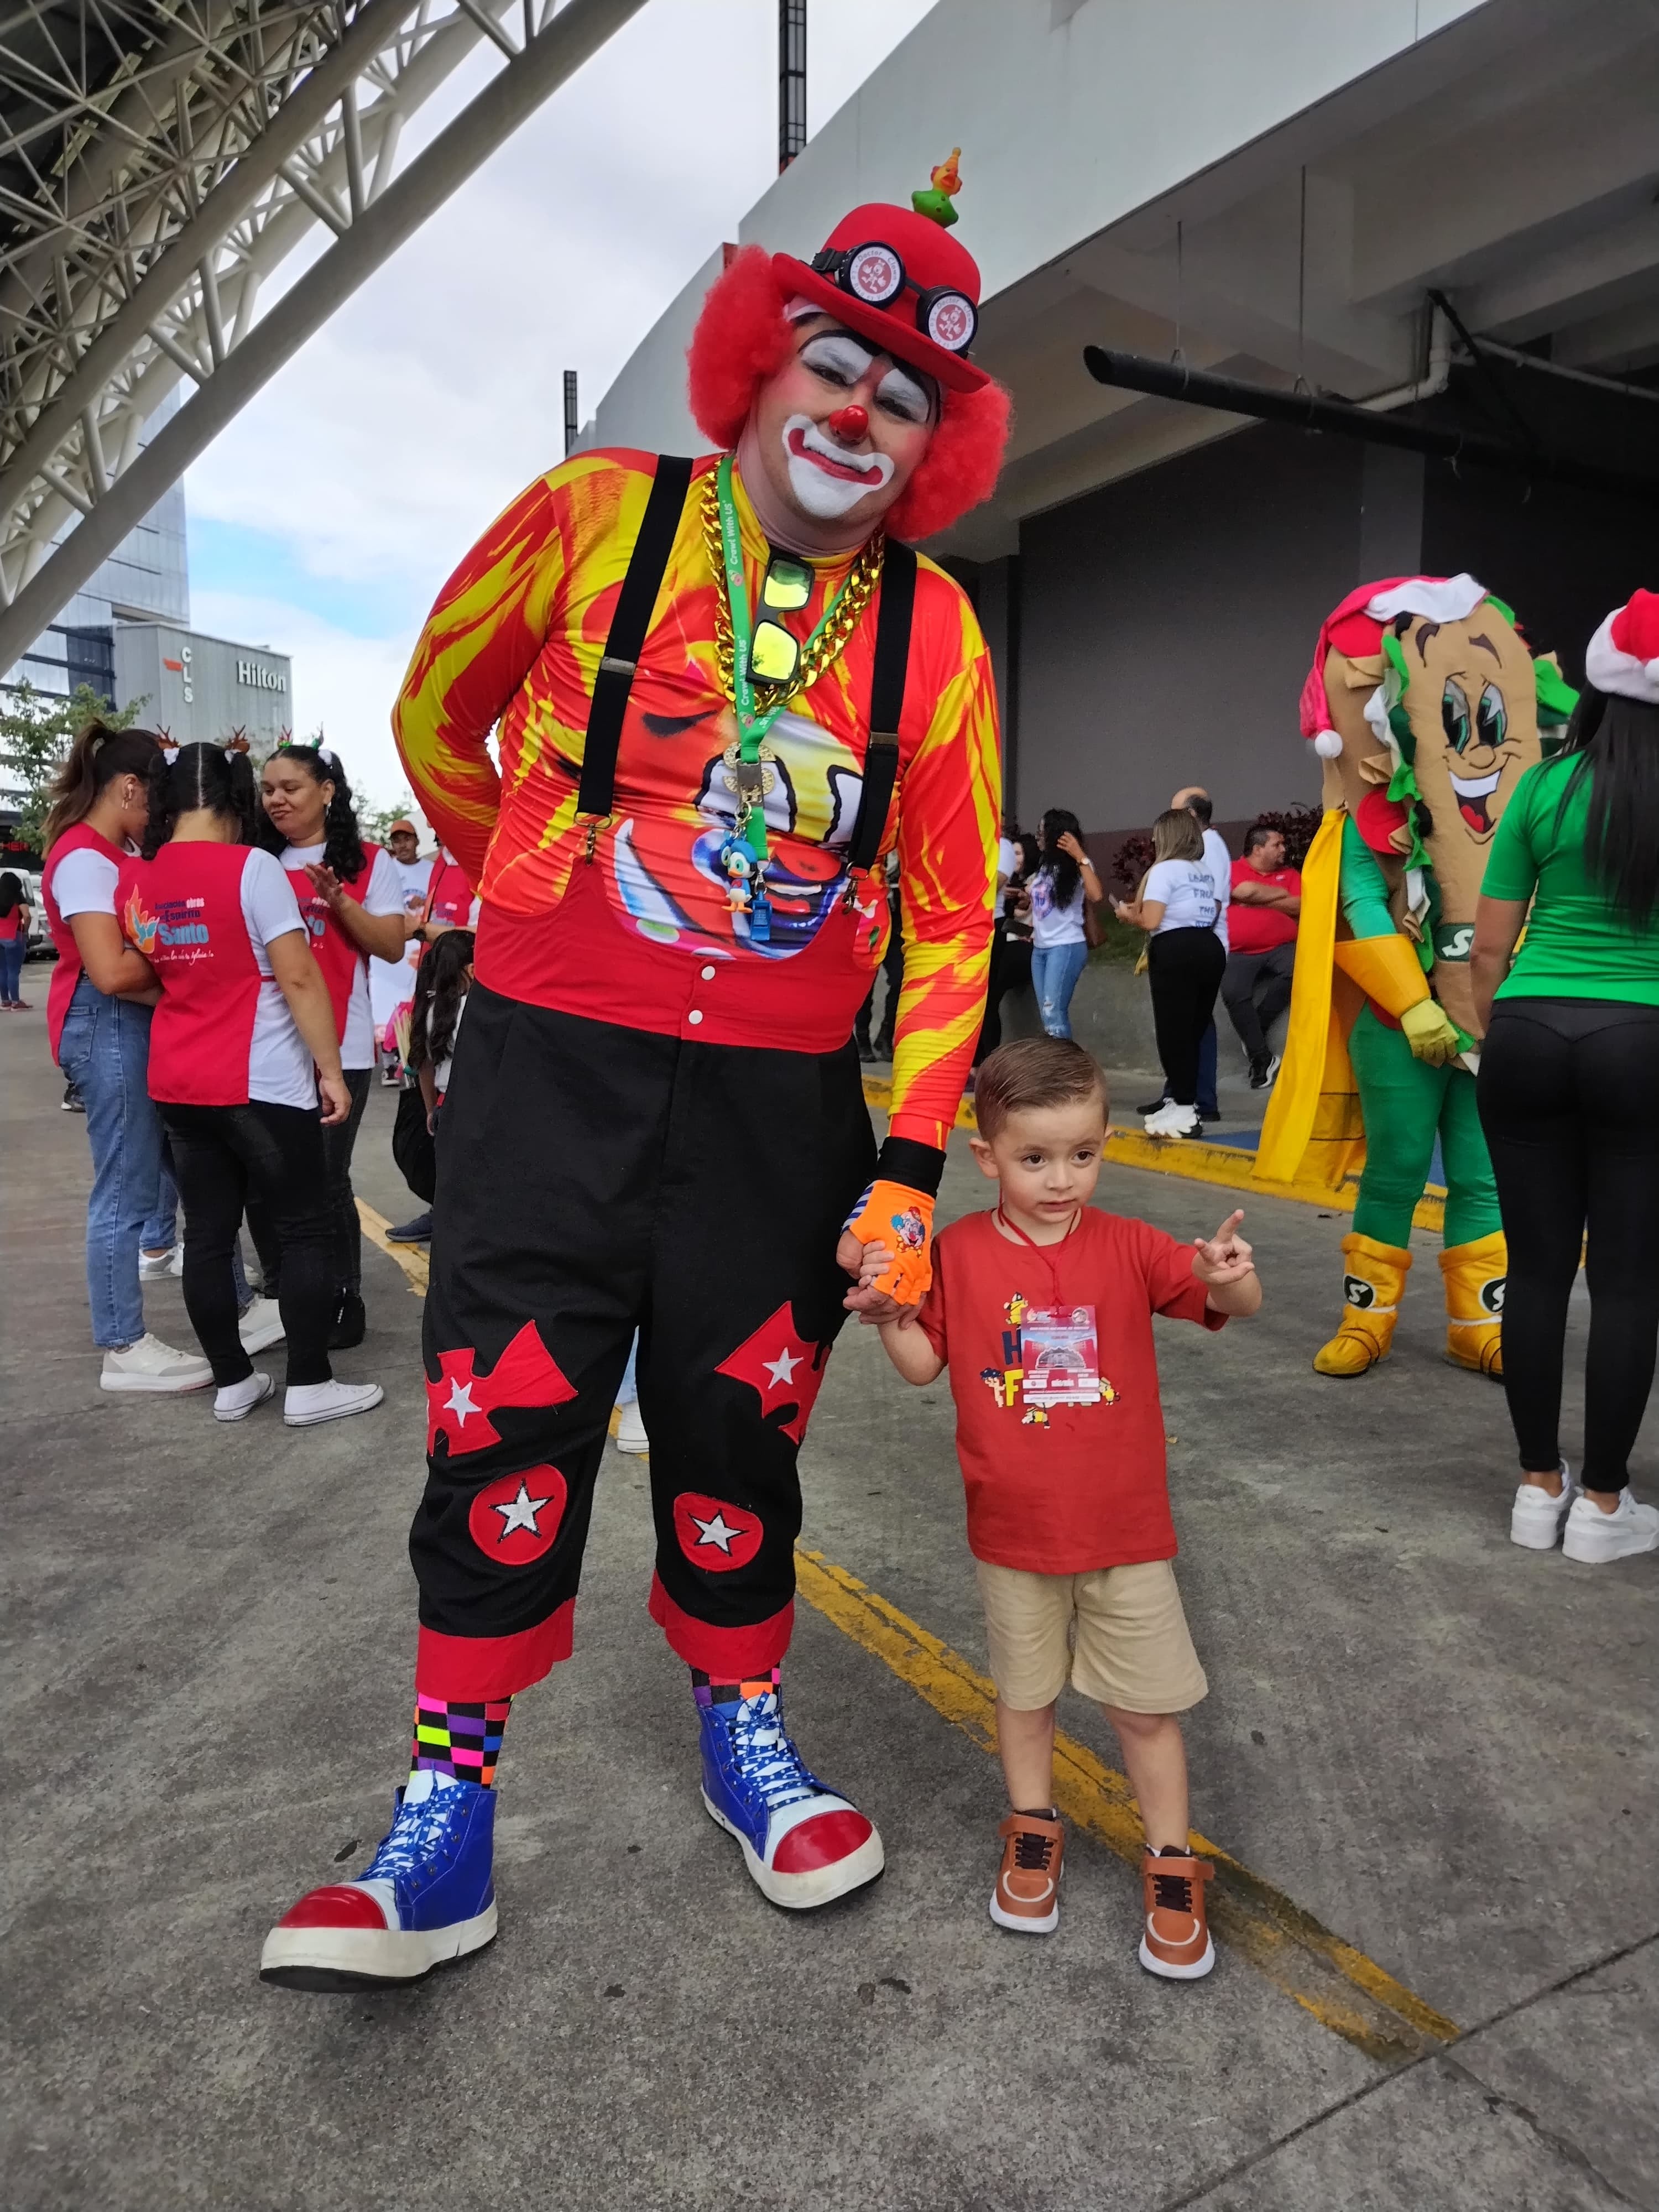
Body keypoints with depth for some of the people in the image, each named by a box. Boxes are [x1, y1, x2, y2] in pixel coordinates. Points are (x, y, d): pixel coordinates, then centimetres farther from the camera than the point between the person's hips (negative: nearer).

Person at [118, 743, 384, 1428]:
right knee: (306, 1231, 3)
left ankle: (231, 1383, 18)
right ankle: (309, 1385, 6)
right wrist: (330, 1067, -11)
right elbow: (298, 977, -15)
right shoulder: (252, 867, -12)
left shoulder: (135, 880, 6)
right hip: (259, 1084, -6)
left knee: (208, 1234, 10)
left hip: (176, 1085, 6)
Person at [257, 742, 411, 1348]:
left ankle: (343, 1305, 10)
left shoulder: (368, 862, 1)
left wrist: (339, 900, -18)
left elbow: (393, 947, -6)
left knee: (325, 1180, -3)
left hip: (337, 1046, -4)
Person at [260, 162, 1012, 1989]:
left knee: (739, 1428, 12)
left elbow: (950, 911, 1)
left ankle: (742, 1732, 36)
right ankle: (447, 1815, 19)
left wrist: (912, 1164, -5)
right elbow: (437, 715, 13)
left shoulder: (933, 632, 1)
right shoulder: (598, 514, -3)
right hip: (554, 1062, -1)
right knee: (505, 1429, 0)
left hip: (780, 1092, 2)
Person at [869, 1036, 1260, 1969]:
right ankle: (1033, 1832, 44)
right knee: (1026, 1693, 20)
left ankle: (1173, 1868, 32)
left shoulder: (1126, 1247, -8)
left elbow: (1232, 1300, -13)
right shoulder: (961, 1253, -8)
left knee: (1147, 1707, 11)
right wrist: (890, 1313, -20)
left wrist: (1229, 1276, -36)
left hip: (1127, 1531, 0)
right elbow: (924, 1362, -1)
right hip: (1013, 1534, 1)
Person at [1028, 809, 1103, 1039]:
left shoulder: (1075, 866, -8)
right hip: (1040, 948, 8)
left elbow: (1096, 896, -26)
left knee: (1053, 1012, -17)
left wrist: (1080, 857, -26)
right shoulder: (1044, 865, 14)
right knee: (1047, 1014, 5)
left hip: (1066, 946, -8)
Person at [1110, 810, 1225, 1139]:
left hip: (1176, 952, -8)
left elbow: (1150, 922, -13)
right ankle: (1182, 1102, 14)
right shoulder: (1206, 873, 20)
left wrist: (1127, 914, 9)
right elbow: (1208, 914, 18)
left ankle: (1184, 1110, -5)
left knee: (1174, 1032, -4)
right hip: (1210, 950, 8)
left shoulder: (1164, 869, -4)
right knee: (1193, 1031, 10)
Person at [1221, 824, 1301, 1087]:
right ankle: (1262, 1057, -15)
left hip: (1281, 947, 2)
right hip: (1240, 953, -2)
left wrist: (1255, 901, -7)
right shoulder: (1233, 869, 4)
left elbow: (1299, 907, -1)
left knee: (1298, 968, -30)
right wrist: (1282, 893, 0)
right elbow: (1247, 891, -16)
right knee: (1233, 994, -28)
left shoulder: (1290, 874, 15)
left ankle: (1256, 1028, -11)